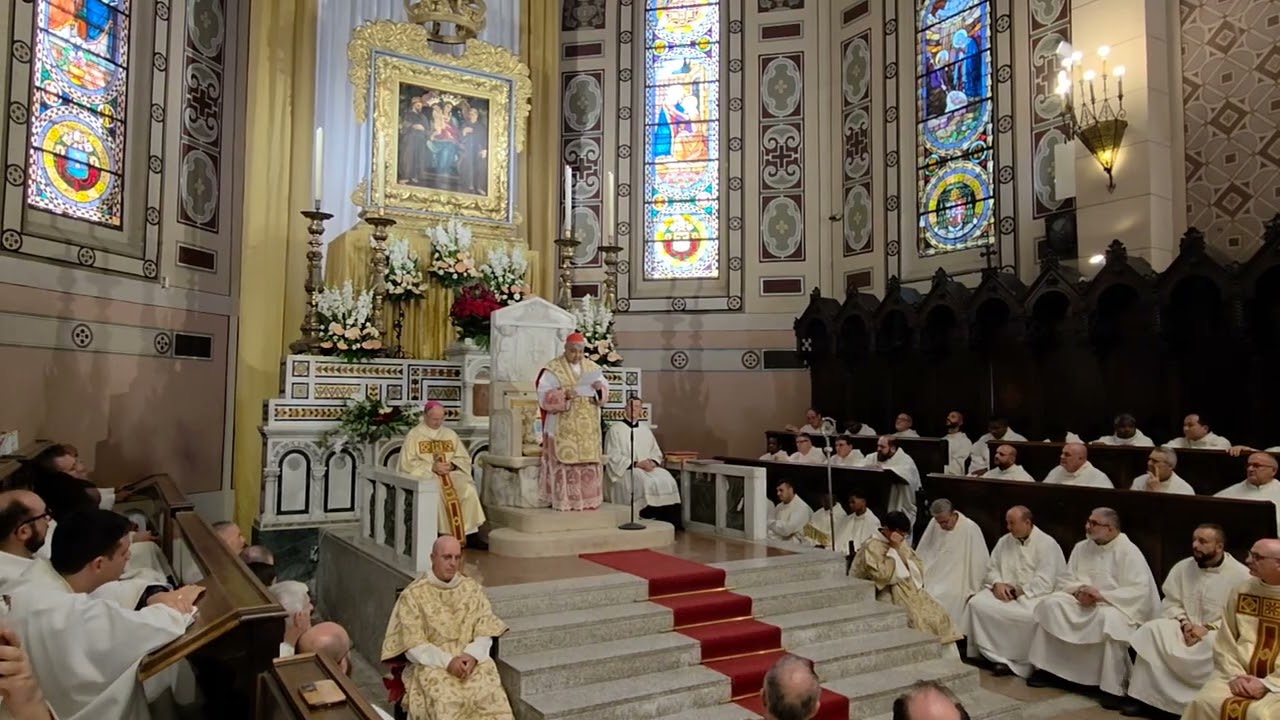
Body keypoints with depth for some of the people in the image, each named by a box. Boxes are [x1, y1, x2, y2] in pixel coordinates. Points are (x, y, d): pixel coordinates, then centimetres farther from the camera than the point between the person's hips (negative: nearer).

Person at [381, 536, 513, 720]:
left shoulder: (472, 589, 8)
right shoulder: (413, 595, -2)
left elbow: (485, 632, 6)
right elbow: (414, 646, -6)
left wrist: (472, 655, -14)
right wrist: (448, 661, -17)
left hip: (472, 660, 2)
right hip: (431, 663, -2)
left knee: (490, 696, -27)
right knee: (447, 704, -32)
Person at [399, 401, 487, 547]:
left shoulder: (450, 434, 16)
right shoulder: (414, 435, 5)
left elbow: (464, 458, 13)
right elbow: (407, 463, -4)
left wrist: (451, 465, -10)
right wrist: (432, 467, -16)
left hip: (451, 473, 3)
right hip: (425, 475, -3)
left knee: (469, 490, -27)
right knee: (437, 493, -37)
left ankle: (471, 535, -24)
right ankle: (444, 535, -29)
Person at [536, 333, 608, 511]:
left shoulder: (592, 367, 11)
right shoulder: (552, 369, -4)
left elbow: (605, 392, 13)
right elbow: (544, 397, -10)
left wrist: (599, 388, -10)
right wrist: (564, 395, -25)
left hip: (588, 429, 5)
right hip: (563, 429, -5)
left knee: (589, 464, 5)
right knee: (564, 465, -6)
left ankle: (587, 499, 12)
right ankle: (564, 501, -2)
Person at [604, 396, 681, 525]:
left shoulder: (645, 429, 18)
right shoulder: (615, 429, 1)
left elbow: (656, 452, 18)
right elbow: (613, 457, -7)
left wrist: (652, 462, -6)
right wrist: (636, 464, -16)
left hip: (648, 467, 5)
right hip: (625, 470, -5)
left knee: (667, 480, -23)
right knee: (646, 482, -35)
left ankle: (668, 523, -20)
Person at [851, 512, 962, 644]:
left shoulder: (900, 544, 10)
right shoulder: (872, 547, -13)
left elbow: (917, 567, 6)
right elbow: (882, 575, -23)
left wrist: (900, 548, -8)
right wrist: (893, 550, -18)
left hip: (907, 590, 8)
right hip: (884, 595, -8)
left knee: (937, 615, -10)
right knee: (913, 618, -29)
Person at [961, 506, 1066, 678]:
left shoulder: (1047, 544, -6)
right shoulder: (1004, 542, 13)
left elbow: (1045, 582, -13)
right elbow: (992, 568, 17)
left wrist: (1018, 591, -16)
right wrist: (997, 584, -4)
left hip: (1033, 594, -5)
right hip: (1005, 591, 5)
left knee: (1028, 615, -37)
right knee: (977, 604, -20)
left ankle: (1020, 662, -15)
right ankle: (998, 656, -14)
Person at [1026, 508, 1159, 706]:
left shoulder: (1129, 552, -11)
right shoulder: (1081, 547, 8)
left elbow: (1140, 590, -19)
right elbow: (1065, 579, 11)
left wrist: (1102, 595, -24)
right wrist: (1079, 590, -12)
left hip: (1115, 605, -6)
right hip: (1081, 602, 6)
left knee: (1109, 619, -38)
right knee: (1050, 604, -15)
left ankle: (1113, 688, -28)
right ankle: (1042, 668, -7)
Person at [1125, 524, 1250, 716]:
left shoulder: (1241, 574, -7)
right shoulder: (1182, 567, 6)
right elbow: (1170, 603, 8)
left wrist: (1209, 628, -21)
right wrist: (1184, 623, -11)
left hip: (1220, 632, -4)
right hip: (1186, 628, 4)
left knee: (1214, 645, -38)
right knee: (1151, 630, -22)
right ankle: (1144, 696, -19)